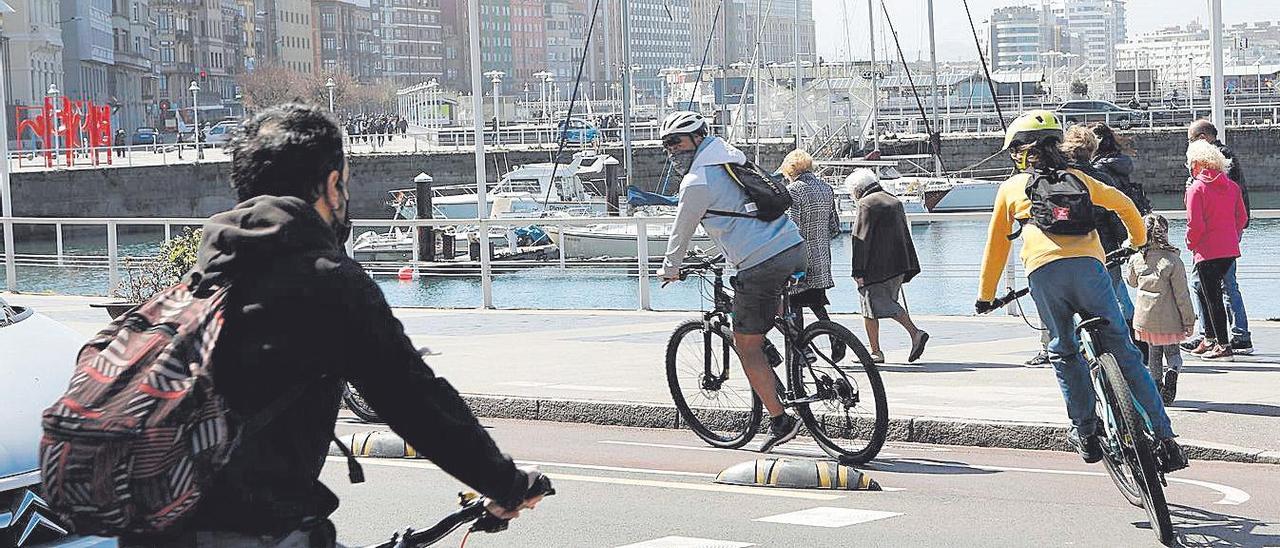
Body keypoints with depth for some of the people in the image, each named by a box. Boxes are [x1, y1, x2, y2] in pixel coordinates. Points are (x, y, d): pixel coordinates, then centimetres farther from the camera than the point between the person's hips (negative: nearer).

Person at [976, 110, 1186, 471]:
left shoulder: (1010, 188, 25)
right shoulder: (1076, 179, 29)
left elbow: (996, 247, 30)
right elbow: (1123, 203, 39)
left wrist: (985, 296, 41)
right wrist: (1139, 240, 57)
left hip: (1042, 269, -1)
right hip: (1087, 263, 1)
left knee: (1064, 352, 16)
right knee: (1122, 351, 4)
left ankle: (1086, 433, 11)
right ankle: (1164, 438, 1)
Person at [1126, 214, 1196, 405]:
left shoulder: (1136, 260, -6)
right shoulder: (1173, 261, -14)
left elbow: (1131, 281, 16)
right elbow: (1182, 295, -11)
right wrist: (1189, 321, -4)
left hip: (1146, 318, 3)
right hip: (1170, 321, -2)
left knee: (1154, 353, 20)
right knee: (1172, 351, 13)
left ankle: (1156, 385, 22)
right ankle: (1172, 370, -15)